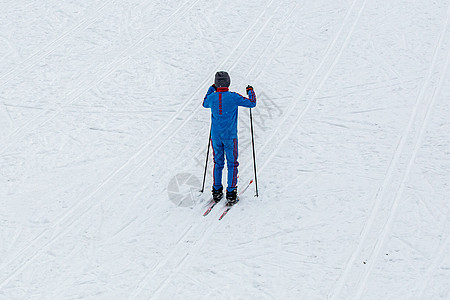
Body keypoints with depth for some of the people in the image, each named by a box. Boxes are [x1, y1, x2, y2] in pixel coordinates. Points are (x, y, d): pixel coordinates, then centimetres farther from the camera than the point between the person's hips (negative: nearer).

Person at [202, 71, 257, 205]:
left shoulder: (211, 97, -4)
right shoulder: (233, 97, -14)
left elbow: (205, 104, 22)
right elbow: (252, 103, -6)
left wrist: (211, 89, 30)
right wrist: (251, 91, 12)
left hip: (215, 135, 3)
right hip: (230, 135, -3)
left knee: (218, 163, 15)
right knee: (232, 164, 4)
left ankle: (217, 191, 18)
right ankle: (231, 193, 0)